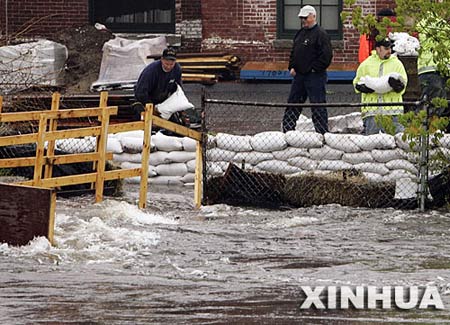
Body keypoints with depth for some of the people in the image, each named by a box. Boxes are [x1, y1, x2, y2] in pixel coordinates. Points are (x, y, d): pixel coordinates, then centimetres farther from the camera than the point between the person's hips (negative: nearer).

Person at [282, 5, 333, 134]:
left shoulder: (320, 34, -11)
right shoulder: (300, 33, 16)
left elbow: (326, 55, -17)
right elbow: (294, 52, 24)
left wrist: (314, 69, -16)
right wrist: (292, 67, 10)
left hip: (315, 76, -8)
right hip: (299, 75, 8)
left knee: (318, 106, -4)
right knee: (292, 103, 11)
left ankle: (322, 132, 0)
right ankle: (287, 131, 17)